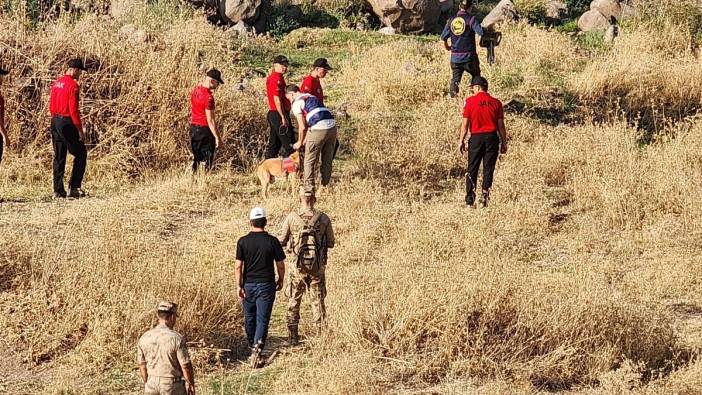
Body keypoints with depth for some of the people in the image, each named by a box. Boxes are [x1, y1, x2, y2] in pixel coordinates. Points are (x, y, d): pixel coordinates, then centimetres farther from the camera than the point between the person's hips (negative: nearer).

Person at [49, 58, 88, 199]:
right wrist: (80, 129, -15)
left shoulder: (56, 83, 11)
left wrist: (55, 121, 20)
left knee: (59, 157, 11)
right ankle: (74, 187, -6)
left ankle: (58, 190, 10)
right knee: (81, 154, 1)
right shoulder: (73, 85, -14)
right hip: (67, 123, -8)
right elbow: (73, 110, -18)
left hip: (55, 121, 8)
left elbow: (51, 105, 14)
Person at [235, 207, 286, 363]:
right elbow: (280, 265, -2)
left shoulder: (243, 242, -6)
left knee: (249, 318, 17)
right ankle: (258, 344, -21)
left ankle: (252, 345, 32)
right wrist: (281, 280, 14)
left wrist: (239, 286, -3)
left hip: (248, 284, 1)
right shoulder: (272, 241, -8)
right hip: (266, 285, -1)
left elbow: (239, 266, -8)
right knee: (262, 318, -1)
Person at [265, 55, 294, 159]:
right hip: (279, 114, -11)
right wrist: (283, 117, -21)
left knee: (274, 145, 14)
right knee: (289, 145, -10)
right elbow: (277, 99, -21)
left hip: (273, 114, 11)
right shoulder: (277, 78, -15)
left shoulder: (271, 77, 17)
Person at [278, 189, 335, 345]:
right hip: (318, 267, 1)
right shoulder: (324, 218, -5)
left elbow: (281, 241, 0)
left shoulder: (292, 218, -7)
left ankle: (293, 336, 13)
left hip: (298, 266, -1)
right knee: (318, 301, 10)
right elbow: (331, 243, 2)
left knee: (294, 301, 12)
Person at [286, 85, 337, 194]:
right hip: (332, 126, 7)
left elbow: (302, 127, -1)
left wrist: (300, 143, 14)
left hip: (318, 129, -7)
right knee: (327, 160, 16)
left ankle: (309, 189, 4)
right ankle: (325, 186, 20)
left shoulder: (297, 103, 3)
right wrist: (306, 139, 32)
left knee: (309, 161, 5)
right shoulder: (311, 97, 28)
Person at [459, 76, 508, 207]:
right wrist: (504, 143, 10)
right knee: (488, 169, 7)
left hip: (476, 137, -2)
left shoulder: (470, 101, -3)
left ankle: (470, 200, 0)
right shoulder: (496, 103, 3)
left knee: (472, 169, 5)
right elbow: (501, 125, 3)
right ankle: (485, 199, 4)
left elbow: (465, 124, -4)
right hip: (492, 137, 2)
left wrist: (461, 141, 4)